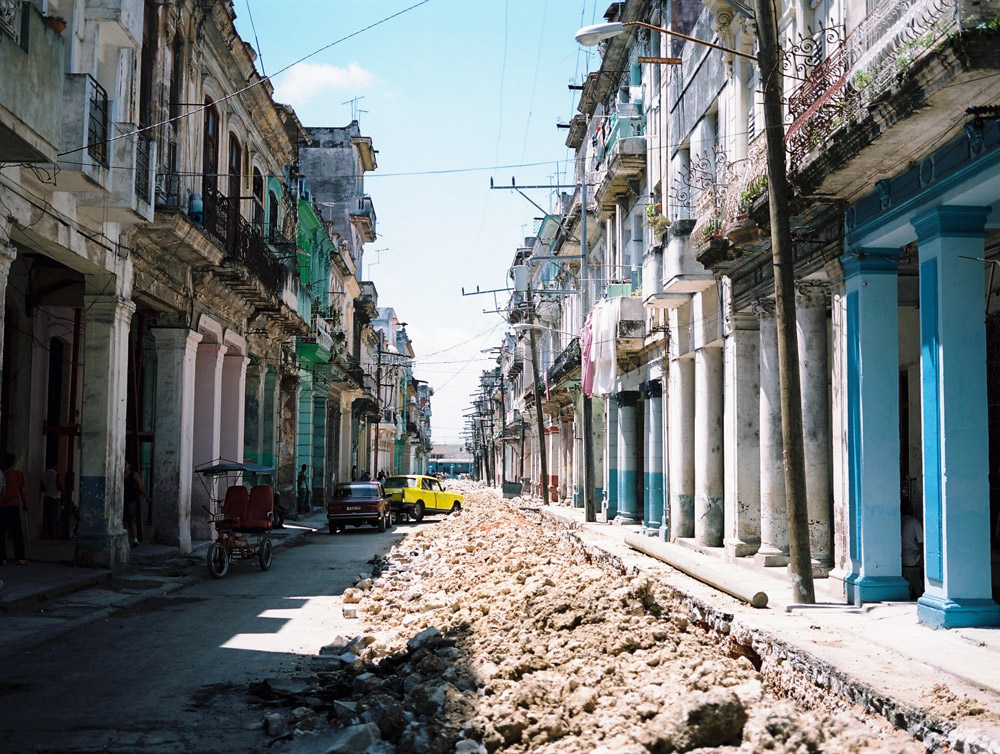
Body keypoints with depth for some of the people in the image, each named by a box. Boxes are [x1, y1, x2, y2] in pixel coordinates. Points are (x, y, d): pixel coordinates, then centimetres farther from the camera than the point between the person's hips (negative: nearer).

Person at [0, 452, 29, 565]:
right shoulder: (19, 474, 1)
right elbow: (22, 491, 5)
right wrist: (25, 504, 17)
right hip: (13, 505, 1)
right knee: (17, 532, 6)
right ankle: (20, 558, 2)